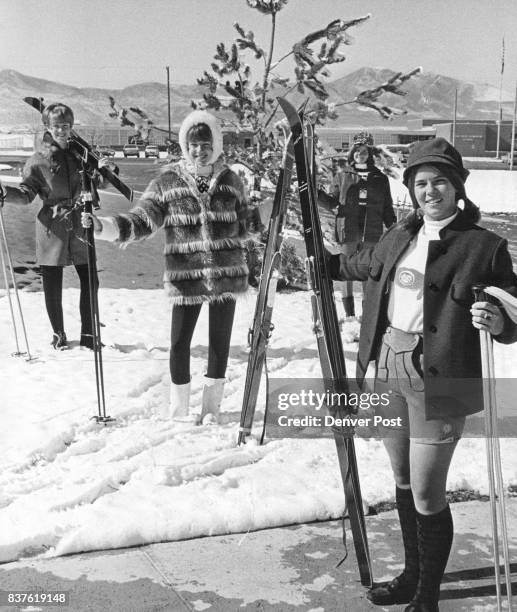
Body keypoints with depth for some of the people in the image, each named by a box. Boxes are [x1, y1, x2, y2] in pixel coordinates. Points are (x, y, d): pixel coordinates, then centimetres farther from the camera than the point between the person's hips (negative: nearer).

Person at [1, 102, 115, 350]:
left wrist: (106, 170, -3)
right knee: (53, 286, 4)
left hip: (79, 227, 3)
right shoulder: (38, 160, -3)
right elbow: (26, 194, -3)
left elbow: (94, 182, 18)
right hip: (51, 229, -3)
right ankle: (58, 335, 22)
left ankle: (87, 335, 18)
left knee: (90, 282, 3)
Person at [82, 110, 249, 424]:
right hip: (186, 277, -1)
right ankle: (178, 409, 18)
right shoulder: (168, 182, 0)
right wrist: (101, 226, -15)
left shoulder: (231, 180, 6)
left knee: (220, 342, 8)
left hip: (227, 275, 2)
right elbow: (140, 222, -4)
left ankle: (211, 407, 25)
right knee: (179, 343, -2)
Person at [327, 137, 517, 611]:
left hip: (439, 381, -6)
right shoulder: (401, 235, 9)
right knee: (403, 483, 18)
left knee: (427, 496, -1)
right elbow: (362, 266, 30)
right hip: (389, 368, 6)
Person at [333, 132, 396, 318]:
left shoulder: (380, 178, 10)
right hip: (347, 228, -1)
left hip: (371, 231, 1)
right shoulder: (342, 175, 8)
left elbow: (387, 208, 12)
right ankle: (349, 313, 9)